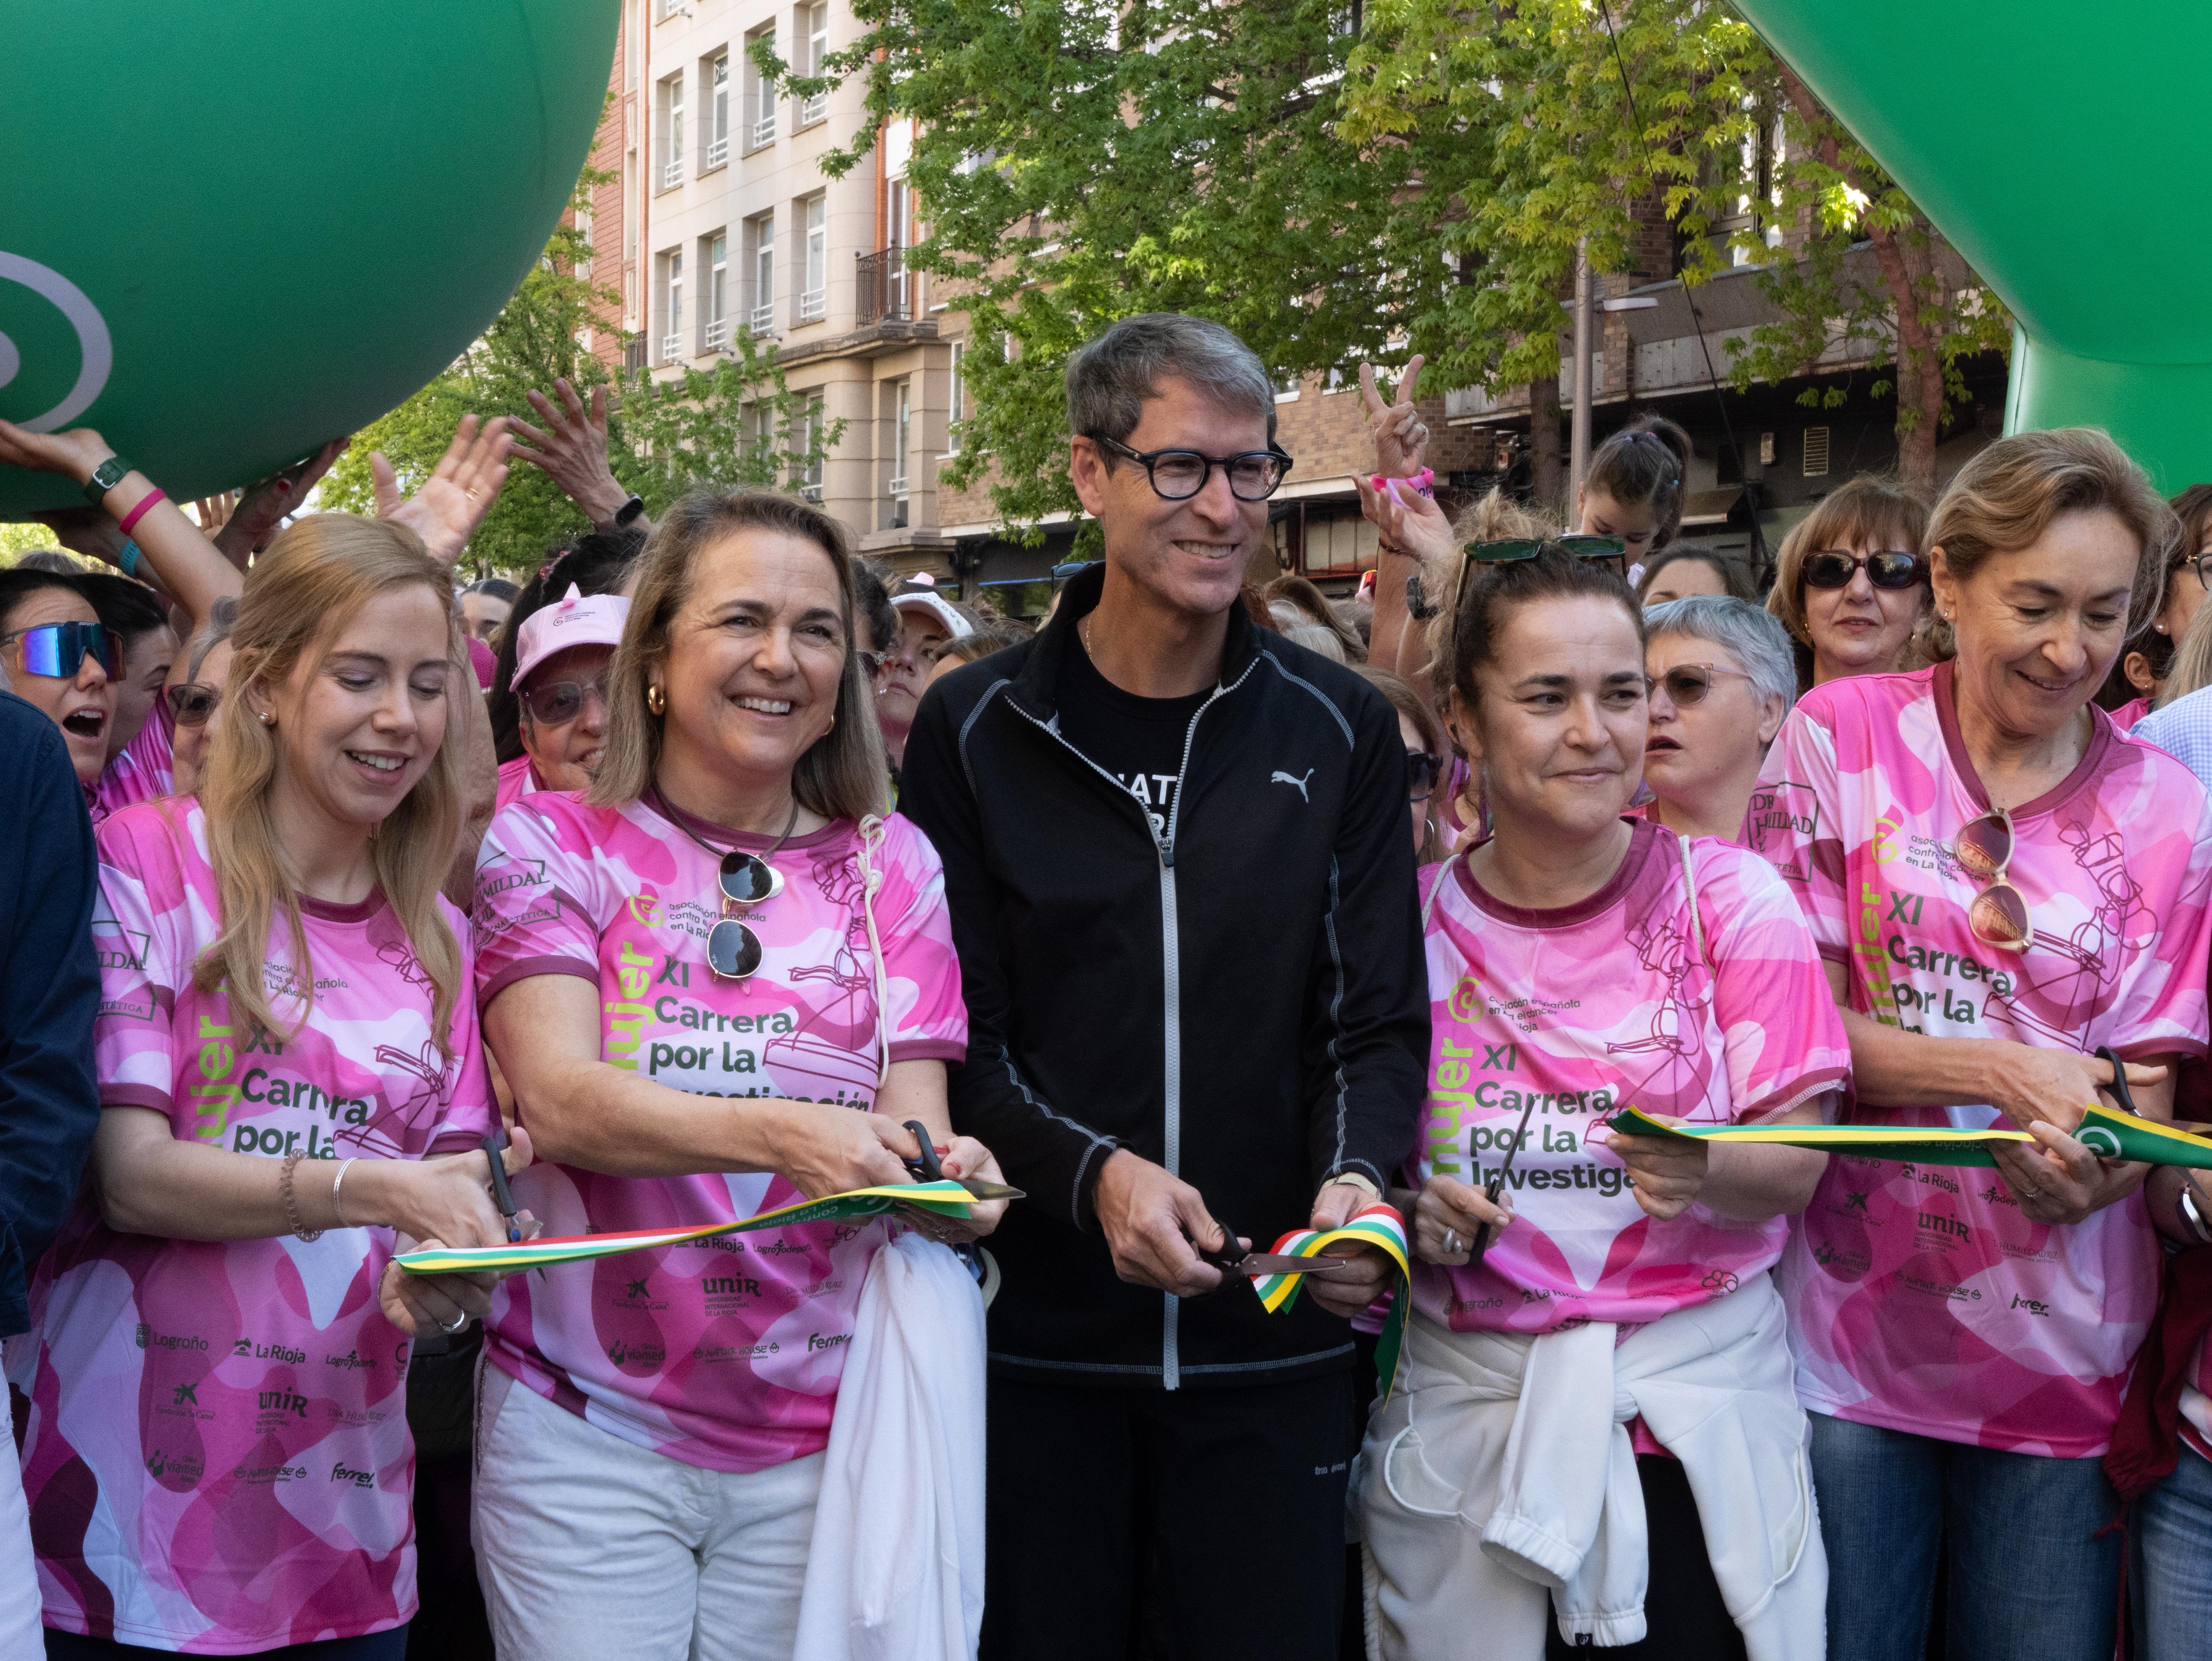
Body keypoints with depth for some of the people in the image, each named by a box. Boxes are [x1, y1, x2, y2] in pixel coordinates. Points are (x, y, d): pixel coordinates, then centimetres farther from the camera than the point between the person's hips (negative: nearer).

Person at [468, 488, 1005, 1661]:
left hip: (818, 1438, 2)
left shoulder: (889, 864, 7)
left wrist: (942, 1171, -24)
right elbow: (558, 1099, -16)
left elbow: (913, 1108, 0)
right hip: (588, 1433, -2)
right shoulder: (547, 843, -2)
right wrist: (782, 1133, -32)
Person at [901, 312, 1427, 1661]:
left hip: (1272, 1341, 1)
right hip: (1040, 1333, -1)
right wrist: (1091, 1170, -17)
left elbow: (1377, 1020, 2)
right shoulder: (978, 731, 0)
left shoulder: (1342, 730, 4)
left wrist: (1357, 1175, -17)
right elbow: (955, 1032, -2)